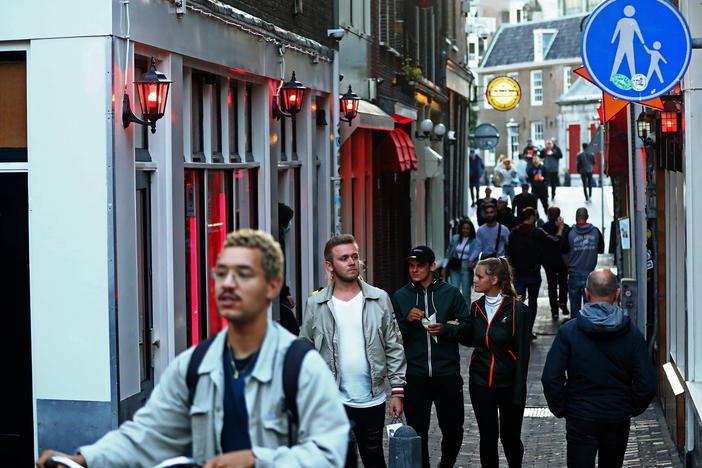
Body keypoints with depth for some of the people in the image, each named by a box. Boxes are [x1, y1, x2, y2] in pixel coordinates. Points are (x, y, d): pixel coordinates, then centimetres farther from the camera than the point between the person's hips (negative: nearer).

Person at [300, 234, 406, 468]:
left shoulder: (380, 299, 2)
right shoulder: (316, 304, 0)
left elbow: (394, 348, 4)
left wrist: (398, 391, 0)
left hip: (372, 399, 1)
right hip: (332, 400, -1)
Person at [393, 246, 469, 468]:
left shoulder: (451, 293, 5)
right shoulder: (400, 296, 6)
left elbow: (465, 325, 4)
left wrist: (446, 329, -14)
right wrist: (407, 320, -14)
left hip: (447, 374, 0)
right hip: (414, 375, 0)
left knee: (453, 429, 7)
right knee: (417, 432, 4)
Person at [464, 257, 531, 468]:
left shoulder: (516, 309, -11)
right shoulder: (476, 307, 4)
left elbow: (522, 353, -10)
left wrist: (518, 393, -13)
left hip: (508, 384, -3)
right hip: (480, 383, 4)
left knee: (510, 436, 8)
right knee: (488, 436, 4)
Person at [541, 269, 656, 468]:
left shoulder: (568, 331, -10)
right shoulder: (632, 334, -6)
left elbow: (551, 379, -13)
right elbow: (647, 384, -8)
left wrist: (561, 409, 1)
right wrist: (633, 409, 9)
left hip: (580, 418, -2)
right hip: (619, 419, 2)